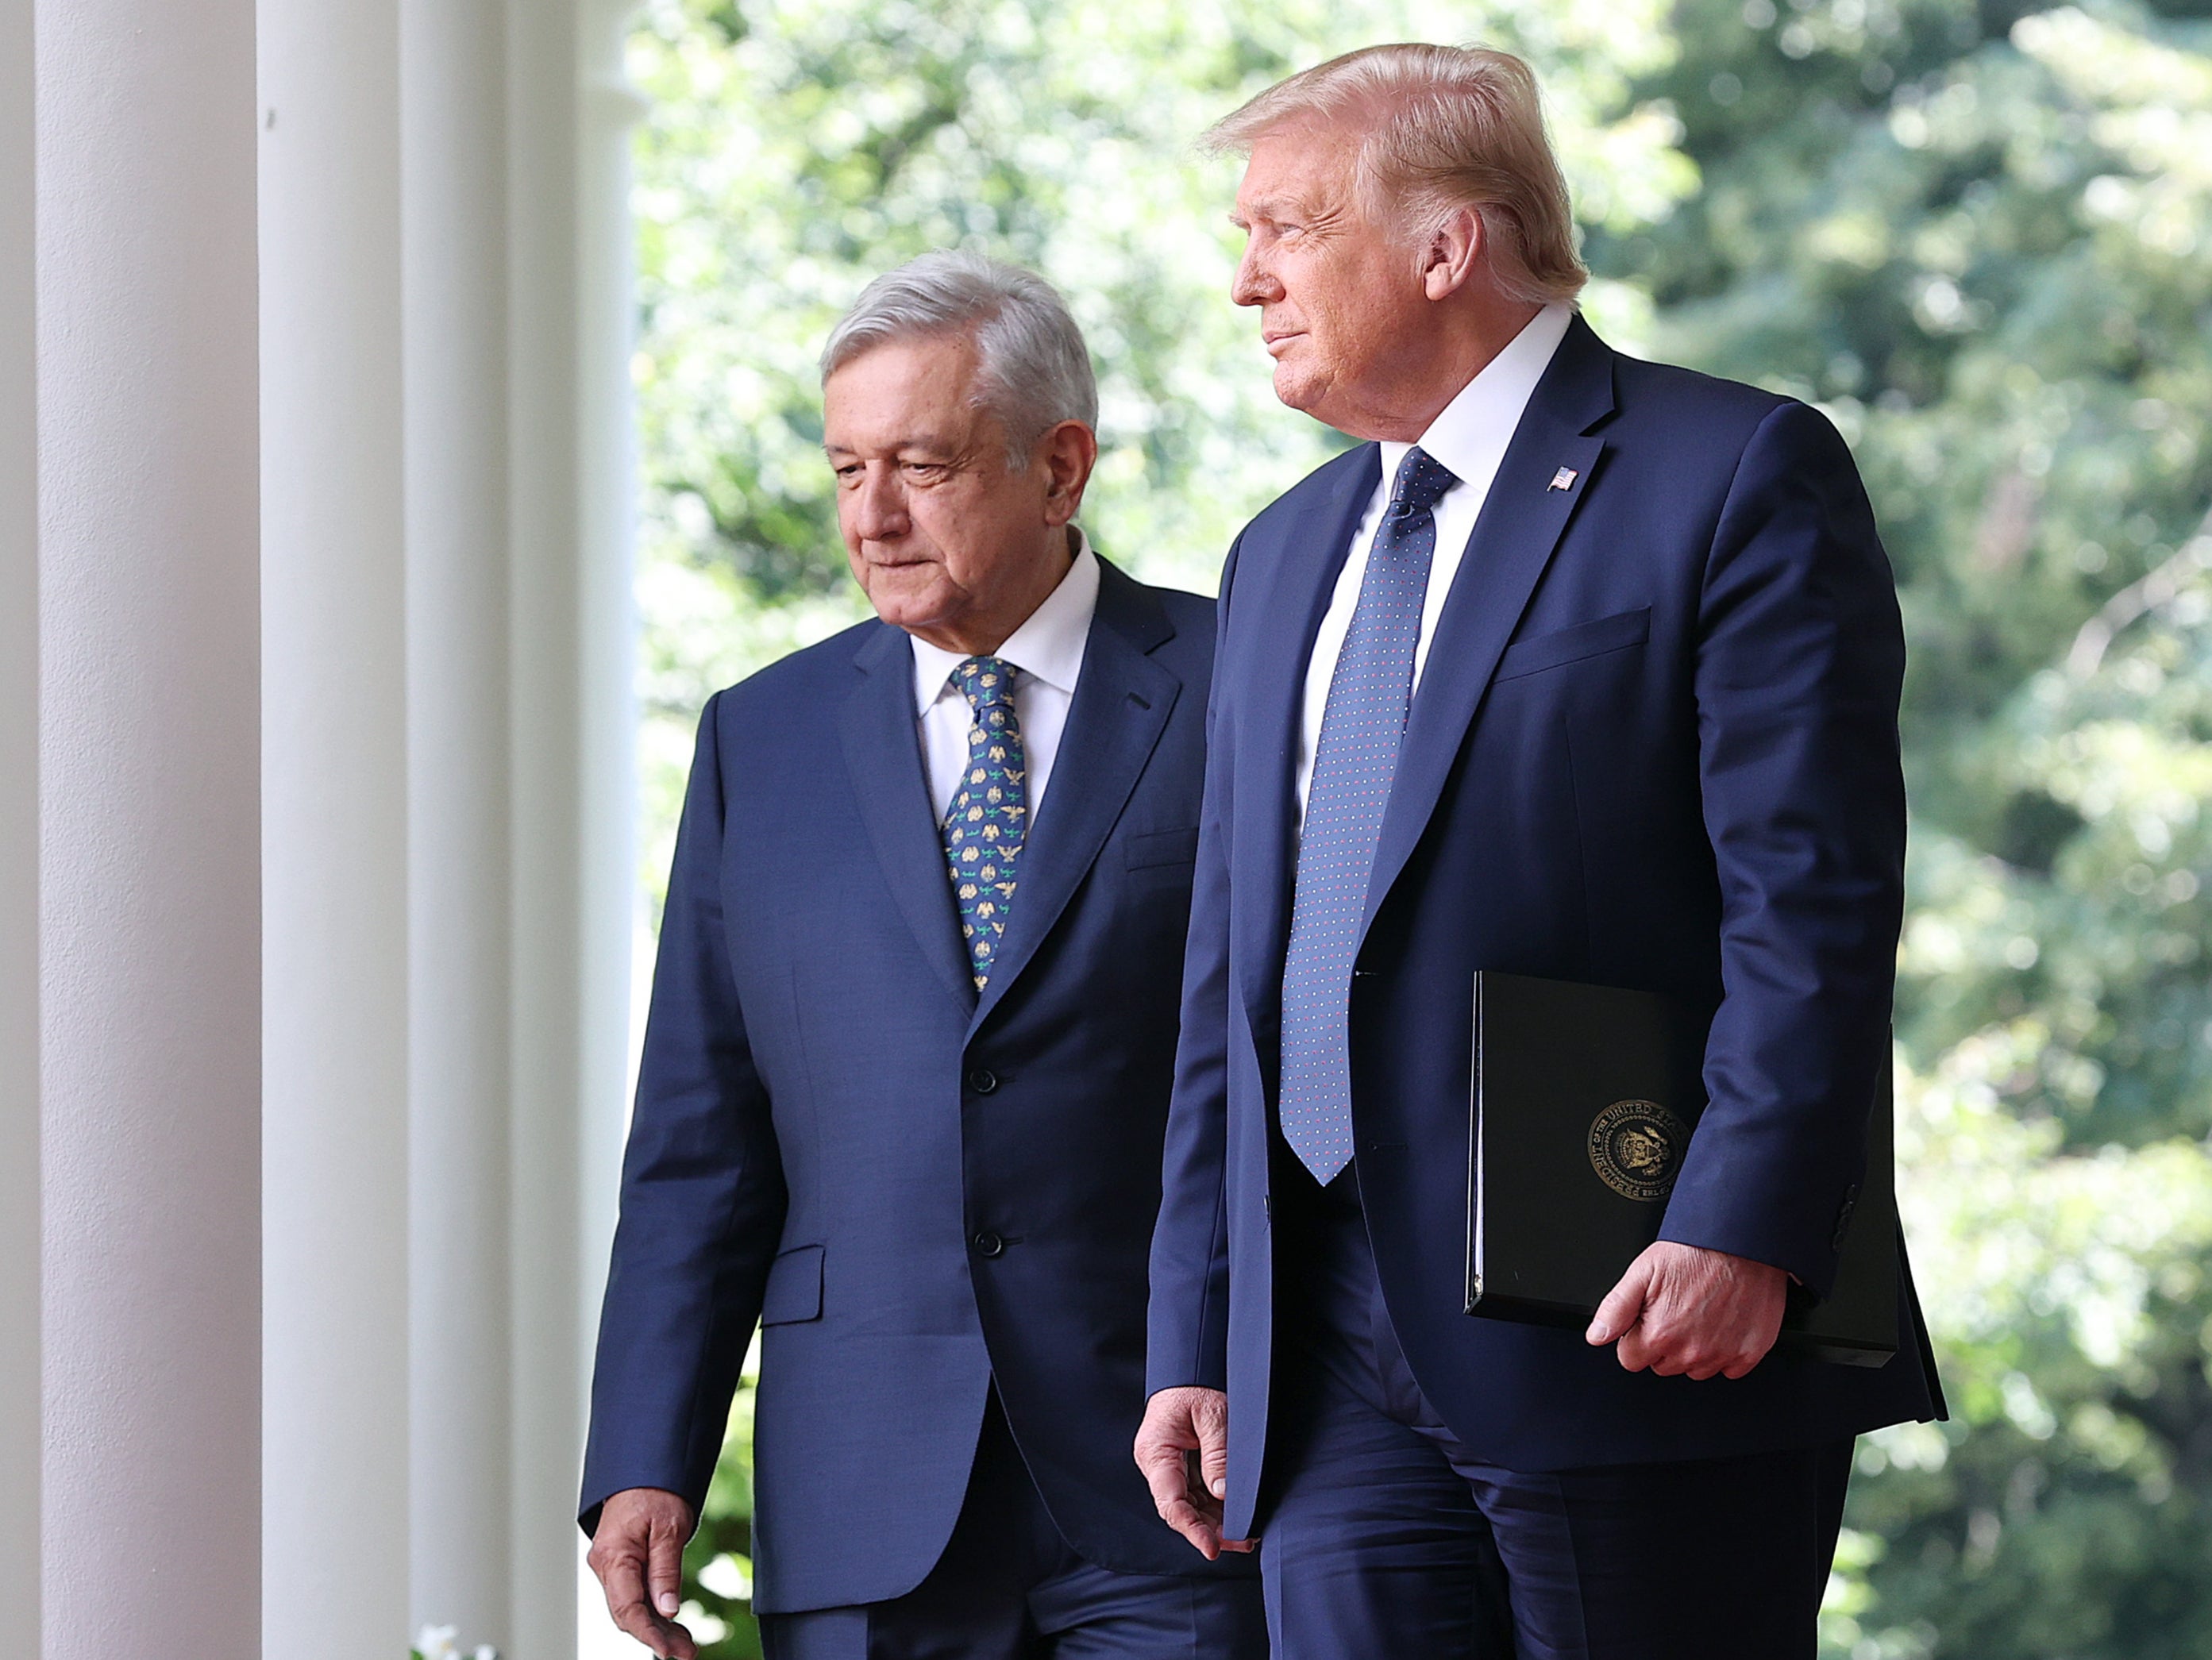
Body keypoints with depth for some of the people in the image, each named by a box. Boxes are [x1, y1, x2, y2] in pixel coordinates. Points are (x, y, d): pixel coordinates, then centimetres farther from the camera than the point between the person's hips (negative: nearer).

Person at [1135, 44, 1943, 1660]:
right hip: (1338, 1373, 6)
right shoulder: (1286, 555, 22)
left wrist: (1739, 1235, -21)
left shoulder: (1736, 477, -2)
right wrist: (1194, 1336, 15)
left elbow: (1815, 904, -11)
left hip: (1645, 1335, -6)